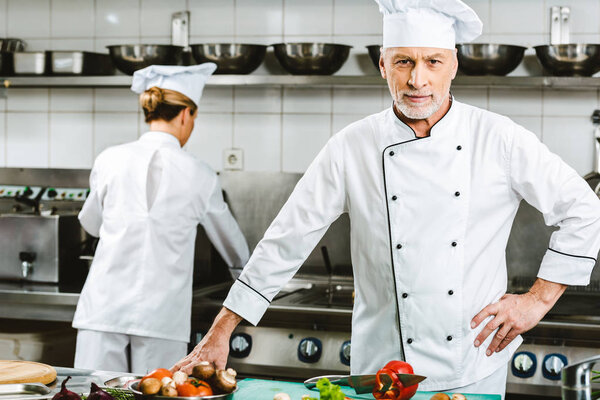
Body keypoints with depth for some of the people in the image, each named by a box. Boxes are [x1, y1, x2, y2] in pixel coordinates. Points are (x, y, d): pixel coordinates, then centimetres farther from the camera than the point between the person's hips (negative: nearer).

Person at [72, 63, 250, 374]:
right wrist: (244, 269, 39)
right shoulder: (198, 176, 0)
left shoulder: (110, 160, 1)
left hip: (105, 305, 1)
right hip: (161, 313, -1)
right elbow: (227, 236, 18)